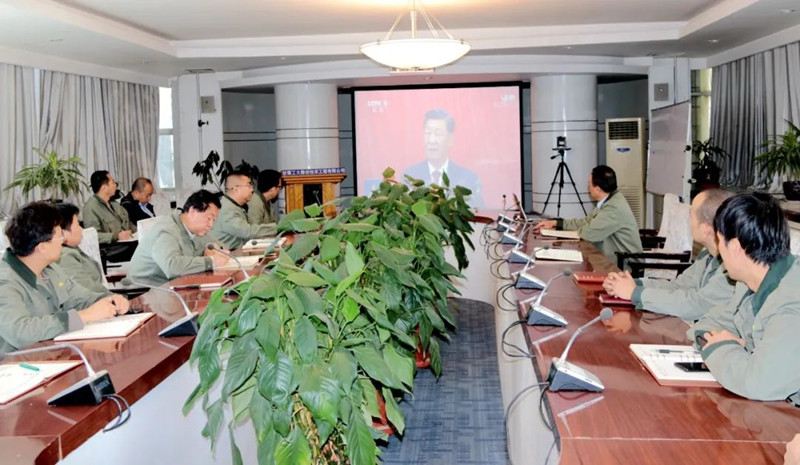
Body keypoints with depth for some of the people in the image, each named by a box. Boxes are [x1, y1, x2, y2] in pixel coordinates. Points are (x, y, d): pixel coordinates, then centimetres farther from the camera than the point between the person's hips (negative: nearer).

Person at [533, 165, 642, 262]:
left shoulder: (614, 208, -24)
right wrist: (555, 223, 11)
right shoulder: (608, 200, 7)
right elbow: (587, 221, 15)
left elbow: (589, 233, -22)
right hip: (615, 259, 8)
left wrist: (579, 229, 1)